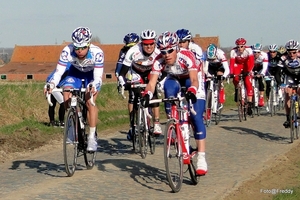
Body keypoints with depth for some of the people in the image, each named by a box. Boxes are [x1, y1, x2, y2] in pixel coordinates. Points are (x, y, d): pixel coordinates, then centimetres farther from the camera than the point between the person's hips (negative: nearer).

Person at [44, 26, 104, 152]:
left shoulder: (97, 53, -35)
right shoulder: (67, 51, -32)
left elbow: (98, 77, -34)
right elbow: (58, 72, -29)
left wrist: (94, 87, -56)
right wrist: (51, 85, -47)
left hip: (92, 75, -2)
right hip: (75, 74, 2)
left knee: (90, 101, -23)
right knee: (67, 97, -23)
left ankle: (92, 137, -13)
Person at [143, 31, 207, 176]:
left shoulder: (187, 56, -36)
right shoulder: (159, 61, -27)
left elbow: (194, 80, -46)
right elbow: (151, 83, -34)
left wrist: (192, 91, -67)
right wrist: (147, 94, -55)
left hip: (192, 79, -3)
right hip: (174, 79, 3)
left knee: (196, 118, -16)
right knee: (168, 87, -34)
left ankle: (201, 158, -17)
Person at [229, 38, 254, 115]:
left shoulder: (248, 50, -29)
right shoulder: (233, 51, -27)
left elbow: (251, 62, -35)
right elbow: (232, 63, -30)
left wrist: (249, 71, -48)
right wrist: (231, 73, -43)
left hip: (246, 65, -1)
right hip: (238, 65, 1)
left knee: (248, 83, -14)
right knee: (235, 78, -29)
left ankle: (249, 105, -13)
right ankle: (236, 89, 6)